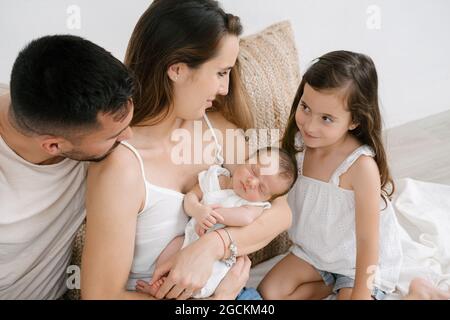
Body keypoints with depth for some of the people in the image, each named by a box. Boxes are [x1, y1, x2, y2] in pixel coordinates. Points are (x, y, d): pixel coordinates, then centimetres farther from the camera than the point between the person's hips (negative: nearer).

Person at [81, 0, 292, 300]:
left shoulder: (218, 125, -7)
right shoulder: (122, 165, -24)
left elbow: (281, 212, -5)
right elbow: (102, 295, -19)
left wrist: (214, 244, -22)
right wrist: (220, 291, -17)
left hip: (223, 285, 5)